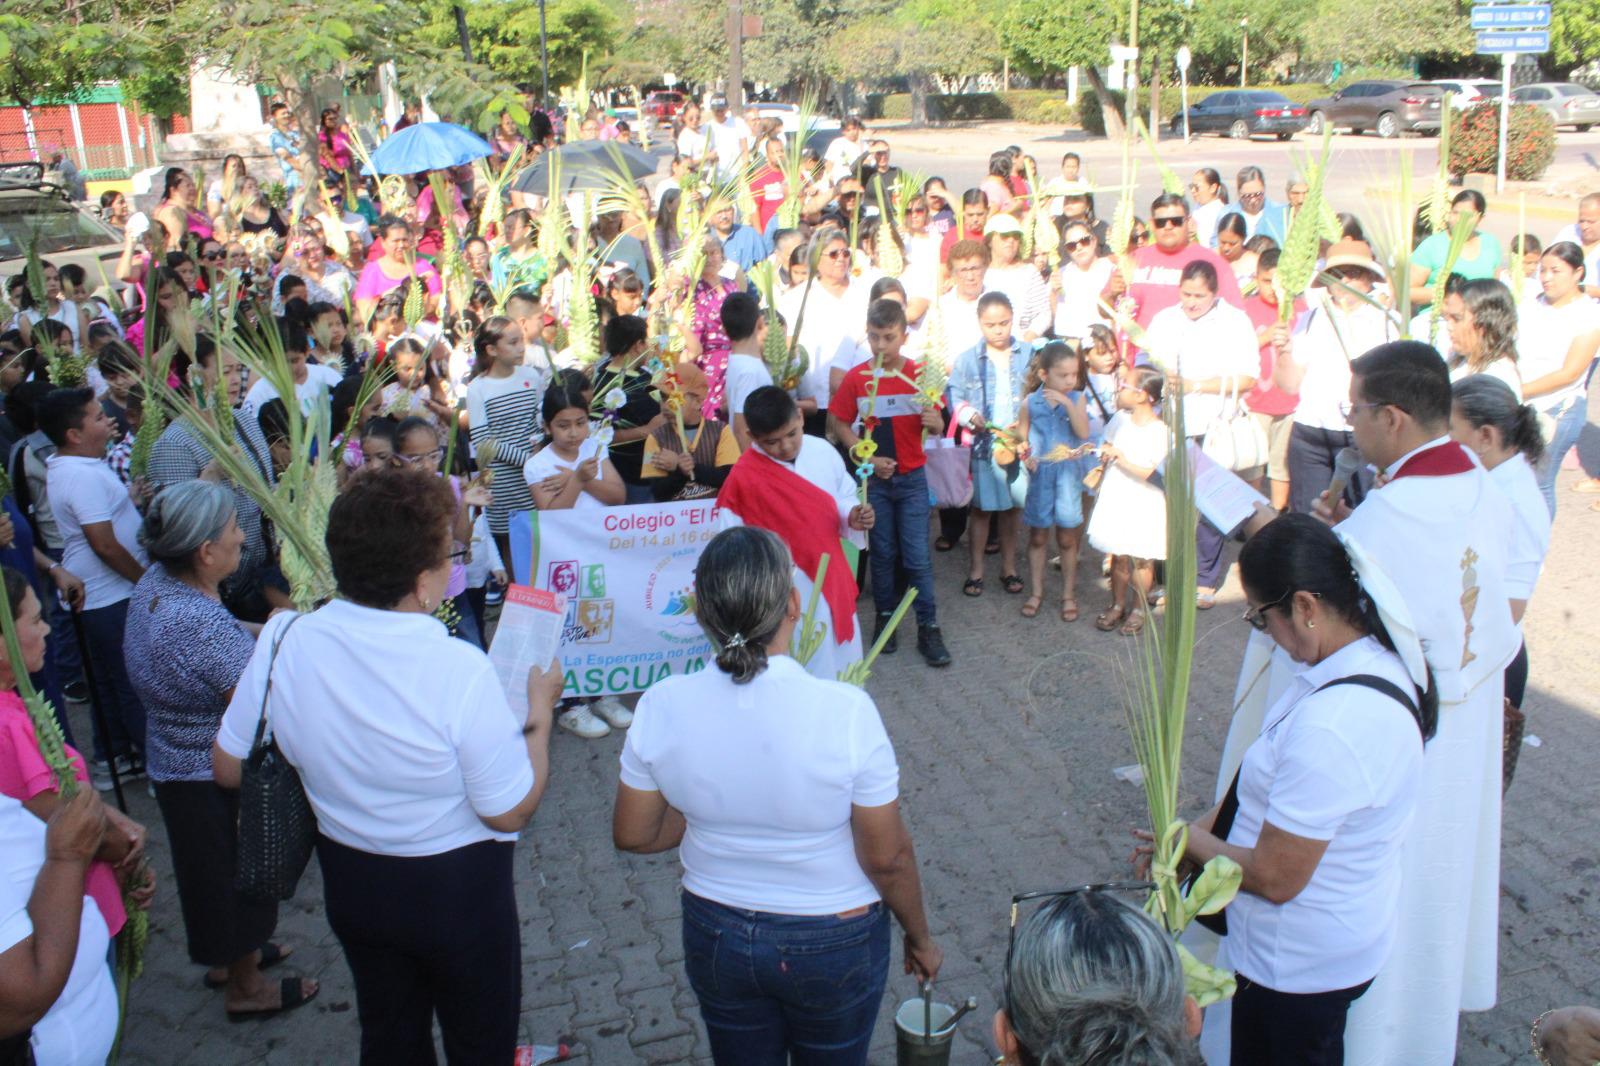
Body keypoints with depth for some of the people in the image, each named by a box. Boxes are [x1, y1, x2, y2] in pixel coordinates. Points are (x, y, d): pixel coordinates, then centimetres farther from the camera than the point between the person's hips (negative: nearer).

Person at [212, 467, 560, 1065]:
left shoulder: (282, 641, -17)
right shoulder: (460, 671, -31)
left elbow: (228, 768, -3)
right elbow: (511, 812, -19)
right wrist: (540, 712, -7)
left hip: (350, 880, 5)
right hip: (458, 891, -4)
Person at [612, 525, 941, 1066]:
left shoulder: (660, 706, -19)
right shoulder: (845, 711, -28)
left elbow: (633, 835, -5)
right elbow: (888, 858, -17)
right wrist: (920, 938, 0)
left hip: (715, 935, 2)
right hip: (833, 941, -2)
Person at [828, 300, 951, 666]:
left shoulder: (919, 375, -7)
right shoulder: (857, 378, -7)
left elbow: (936, 425, -2)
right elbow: (838, 423, -1)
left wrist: (935, 422, -26)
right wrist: (866, 455, -14)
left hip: (912, 478, 0)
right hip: (874, 478, 1)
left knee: (917, 556, 0)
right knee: (882, 552, 11)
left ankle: (928, 628, 9)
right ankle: (885, 616, 27)